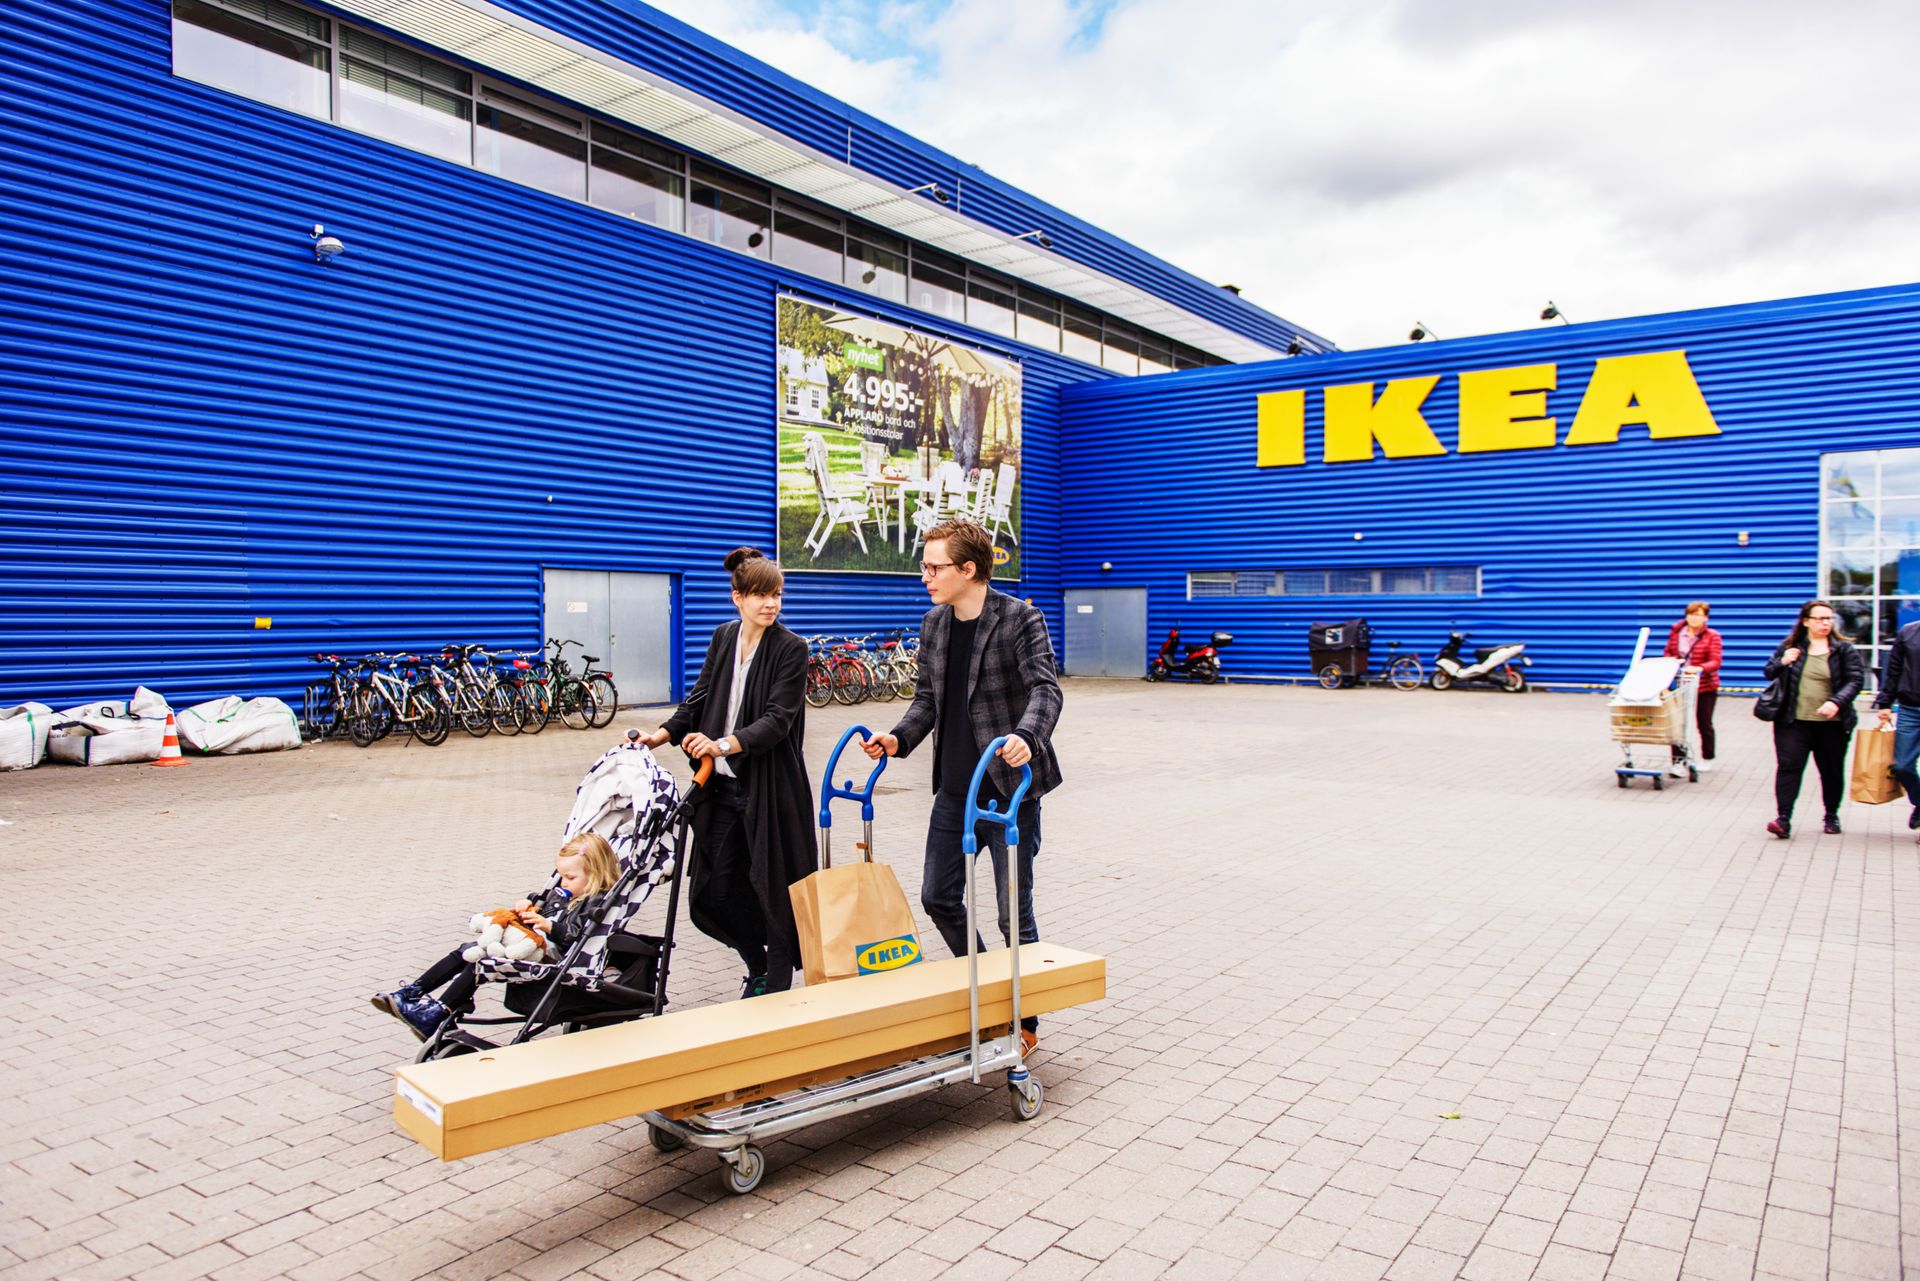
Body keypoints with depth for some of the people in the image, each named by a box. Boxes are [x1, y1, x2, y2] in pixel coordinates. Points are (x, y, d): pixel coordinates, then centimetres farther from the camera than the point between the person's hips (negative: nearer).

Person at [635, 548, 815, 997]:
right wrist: (663, 734, -1)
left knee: (773, 885, 2)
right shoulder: (724, 638, 8)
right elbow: (699, 698, 15)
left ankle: (777, 984, 19)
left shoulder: (791, 648, -9)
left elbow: (777, 720, -18)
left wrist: (725, 744, -32)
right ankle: (758, 968, 31)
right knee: (719, 888, 8)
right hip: (723, 785, 6)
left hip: (769, 786, -5)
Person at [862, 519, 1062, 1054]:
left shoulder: (1020, 619, -12)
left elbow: (1045, 690, -23)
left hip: (1010, 788, -7)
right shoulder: (933, 623, 8)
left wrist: (1025, 737, -42)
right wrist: (899, 739, -3)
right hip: (955, 789, 7)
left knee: (1014, 911, 2)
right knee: (938, 897, 13)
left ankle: (1024, 1020, 22)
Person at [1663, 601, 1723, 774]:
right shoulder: (1676, 633, 3)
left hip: (1705, 687, -2)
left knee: (1704, 723, 11)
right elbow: (1668, 653, 16)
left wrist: (1699, 668, -33)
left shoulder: (1712, 636, -6)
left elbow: (1715, 662, -15)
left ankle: (1707, 760, 28)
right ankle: (1678, 762, -2)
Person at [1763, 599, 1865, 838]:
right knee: (1788, 767, -9)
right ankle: (1784, 819, -12)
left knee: (1832, 771, 12)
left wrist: (1836, 702, -21)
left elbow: (1856, 680, -5)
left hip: (1832, 724, 0)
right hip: (1793, 722, 0)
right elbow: (1769, 673, 12)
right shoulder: (1790, 646, 5)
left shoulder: (1844, 649, 2)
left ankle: (1832, 816, 29)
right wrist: (1782, 662, -10)